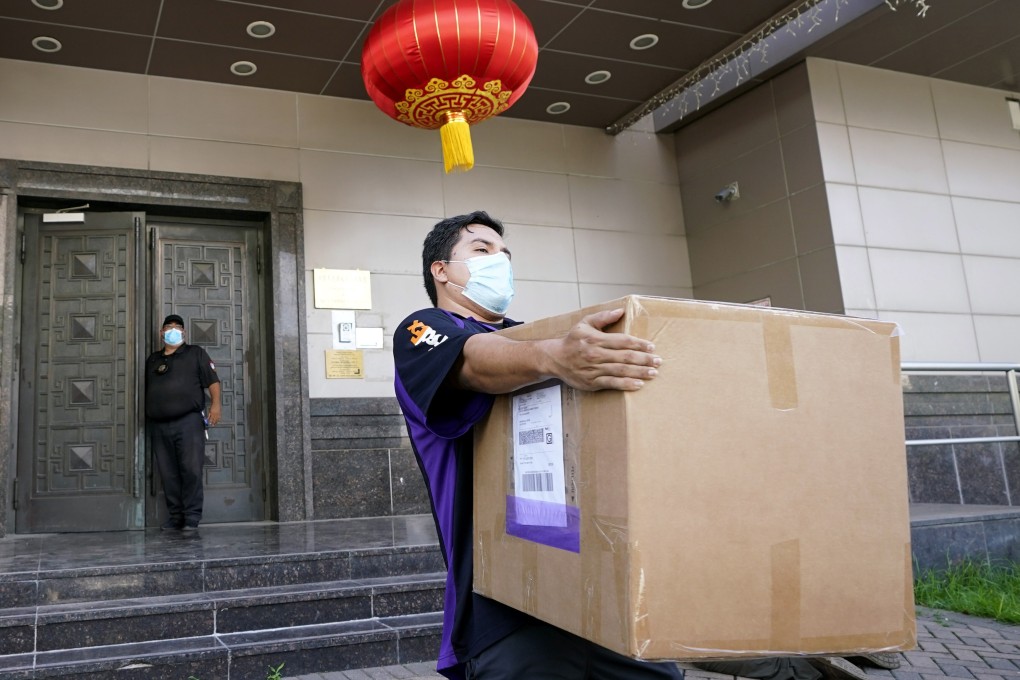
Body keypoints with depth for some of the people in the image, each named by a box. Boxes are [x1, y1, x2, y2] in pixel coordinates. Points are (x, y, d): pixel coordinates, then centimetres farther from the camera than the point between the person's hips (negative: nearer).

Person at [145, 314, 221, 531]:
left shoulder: (195, 354, 10)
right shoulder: (152, 359, 21)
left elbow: (212, 380, 2)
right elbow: (146, 390, 26)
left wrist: (215, 404, -11)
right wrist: (145, 414, 17)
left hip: (188, 421, -4)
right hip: (158, 425, 4)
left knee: (191, 470, -10)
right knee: (168, 474, 3)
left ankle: (192, 516, -7)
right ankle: (175, 515, 9)